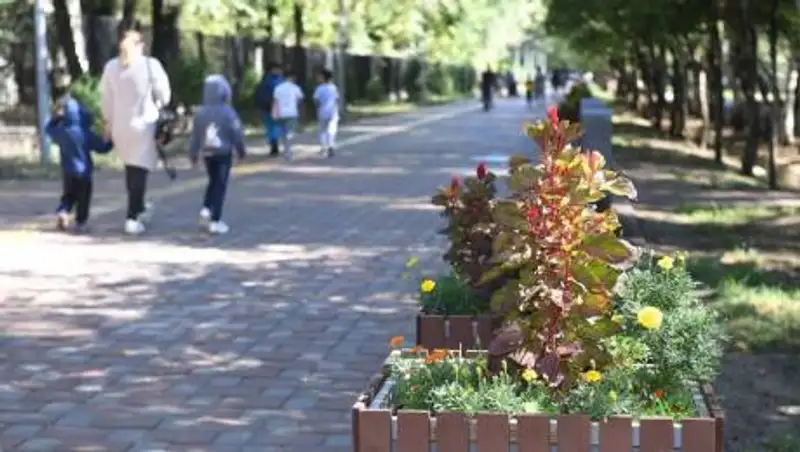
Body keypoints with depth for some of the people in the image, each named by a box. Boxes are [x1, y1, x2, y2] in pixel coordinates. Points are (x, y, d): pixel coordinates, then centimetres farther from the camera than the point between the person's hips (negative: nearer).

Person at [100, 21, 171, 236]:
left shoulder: (110, 67, -1)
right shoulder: (150, 64, -13)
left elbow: (106, 97, 6)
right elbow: (163, 94, -5)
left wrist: (108, 122, 18)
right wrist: (161, 106, 17)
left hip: (120, 126, 4)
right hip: (144, 124, -4)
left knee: (131, 168, 22)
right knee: (140, 170, -1)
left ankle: (139, 208, 38)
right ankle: (133, 218, -6)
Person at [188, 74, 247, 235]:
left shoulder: (200, 113, -2)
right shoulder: (228, 112, -13)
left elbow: (195, 136, 2)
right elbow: (237, 134, -8)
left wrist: (193, 155, 13)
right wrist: (241, 151, 8)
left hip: (207, 154, 4)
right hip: (223, 154, -4)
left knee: (213, 182, 24)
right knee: (220, 185, 0)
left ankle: (206, 209, 7)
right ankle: (215, 221, -4)